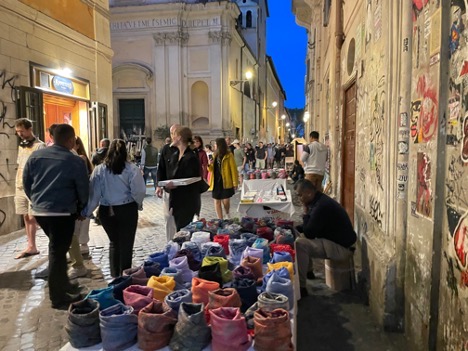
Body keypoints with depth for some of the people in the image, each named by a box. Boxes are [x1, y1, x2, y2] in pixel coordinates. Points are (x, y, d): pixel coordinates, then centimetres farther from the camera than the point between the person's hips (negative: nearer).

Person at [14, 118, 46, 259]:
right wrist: (17, 186, 16)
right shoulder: (21, 146, 16)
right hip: (21, 187, 7)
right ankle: (31, 246, 13)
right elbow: (19, 168, 19)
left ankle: (31, 247, 4)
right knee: (26, 217, 8)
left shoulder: (39, 146, -7)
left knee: (32, 217, -6)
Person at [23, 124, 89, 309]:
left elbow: (26, 181, 10)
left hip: (39, 210, 6)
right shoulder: (75, 161, -12)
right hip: (62, 212, -6)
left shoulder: (35, 155, 4)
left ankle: (62, 283, 34)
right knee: (58, 252, 2)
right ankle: (58, 297, 12)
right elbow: (83, 189, -6)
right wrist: (81, 207, 12)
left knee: (56, 248, 23)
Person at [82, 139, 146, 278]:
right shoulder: (131, 168, -10)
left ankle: (115, 275, 28)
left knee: (114, 242, 21)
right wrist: (138, 204, 6)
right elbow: (138, 191, -13)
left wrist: (86, 212, 2)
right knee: (126, 244, 9)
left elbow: (93, 193, -4)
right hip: (127, 209, -3)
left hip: (106, 211, 3)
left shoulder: (99, 169, -2)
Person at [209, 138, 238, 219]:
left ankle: (227, 214, 25)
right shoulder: (215, 155, 11)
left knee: (225, 201, -7)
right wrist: (209, 165, -7)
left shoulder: (229, 155, -6)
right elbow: (212, 169, 16)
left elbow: (233, 169, -8)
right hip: (216, 182, 5)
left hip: (226, 182, -5)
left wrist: (235, 182, -13)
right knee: (217, 201, 6)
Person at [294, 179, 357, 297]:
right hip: (336, 240, 11)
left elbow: (309, 233, -22)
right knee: (301, 237, 18)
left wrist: (306, 211, -13)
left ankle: (301, 287, -18)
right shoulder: (319, 200, 6)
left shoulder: (322, 206, -26)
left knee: (300, 244, -24)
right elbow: (310, 228, 16)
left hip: (341, 247, -11)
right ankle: (307, 271, 25)